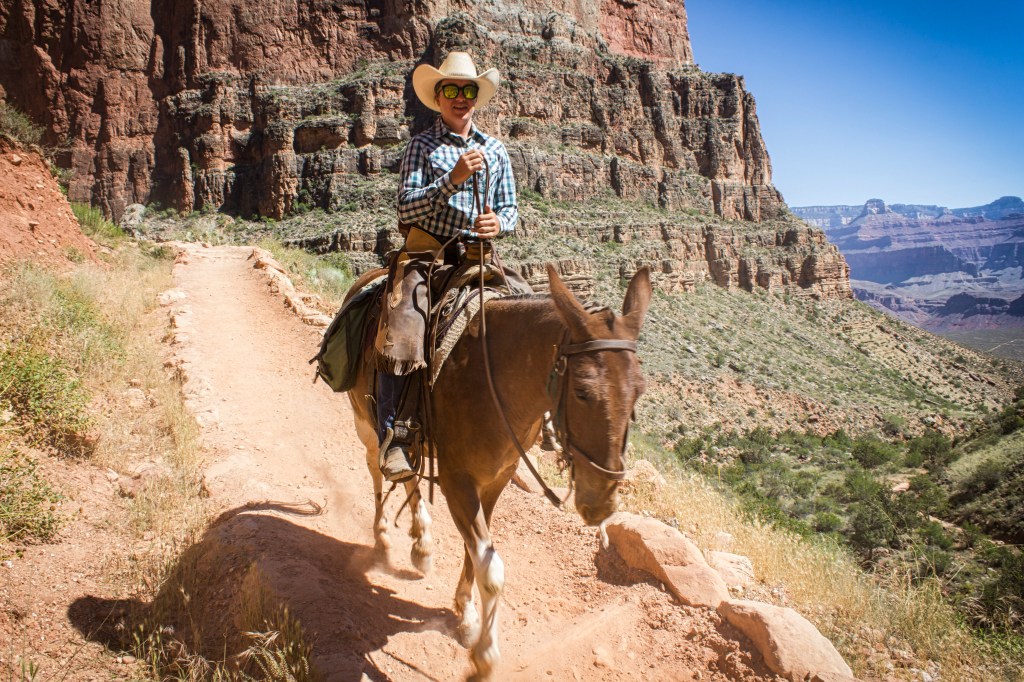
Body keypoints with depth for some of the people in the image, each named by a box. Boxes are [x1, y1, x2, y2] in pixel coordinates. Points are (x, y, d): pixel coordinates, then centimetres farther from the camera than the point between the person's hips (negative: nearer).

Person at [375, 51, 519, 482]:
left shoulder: (494, 150, 17)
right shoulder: (422, 146, 6)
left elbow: (510, 210, 17)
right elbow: (406, 207, -5)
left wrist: (499, 223, -7)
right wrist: (452, 180, -18)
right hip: (426, 255, -3)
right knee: (400, 339, -27)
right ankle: (393, 439, -14)